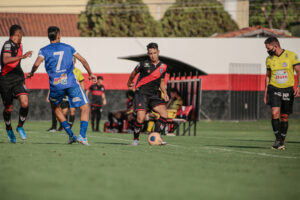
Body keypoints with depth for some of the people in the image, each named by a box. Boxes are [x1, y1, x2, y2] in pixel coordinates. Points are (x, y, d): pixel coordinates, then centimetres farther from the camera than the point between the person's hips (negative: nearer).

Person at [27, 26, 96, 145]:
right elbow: (83, 60, 17)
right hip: (71, 83, -1)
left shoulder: (44, 50, 8)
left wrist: (31, 73, 11)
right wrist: (90, 74, 30)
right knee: (85, 108, 4)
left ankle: (70, 135, 19)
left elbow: (37, 64, -9)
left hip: (55, 85, 1)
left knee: (56, 108, 26)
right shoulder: (68, 48, 14)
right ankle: (82, 135, -15)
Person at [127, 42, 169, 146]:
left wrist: (164, 93, 5)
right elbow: (134, 73, 14)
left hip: (153, 95, 5)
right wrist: (130, 82, 29)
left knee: (164, 114, -14)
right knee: (140, 118, -20)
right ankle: (136, 139, 3)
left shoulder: (163, 66, 7)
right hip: (141, 93, -5)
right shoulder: (144, 64, -5)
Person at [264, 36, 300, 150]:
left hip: (287, 89, -1)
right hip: (274, 89, 1)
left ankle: (282, 142, 16)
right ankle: (278, 140, -10)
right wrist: (266, 93, 13)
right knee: (275, 113, -17)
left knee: (284, 117, 4)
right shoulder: (269, 59, 4)